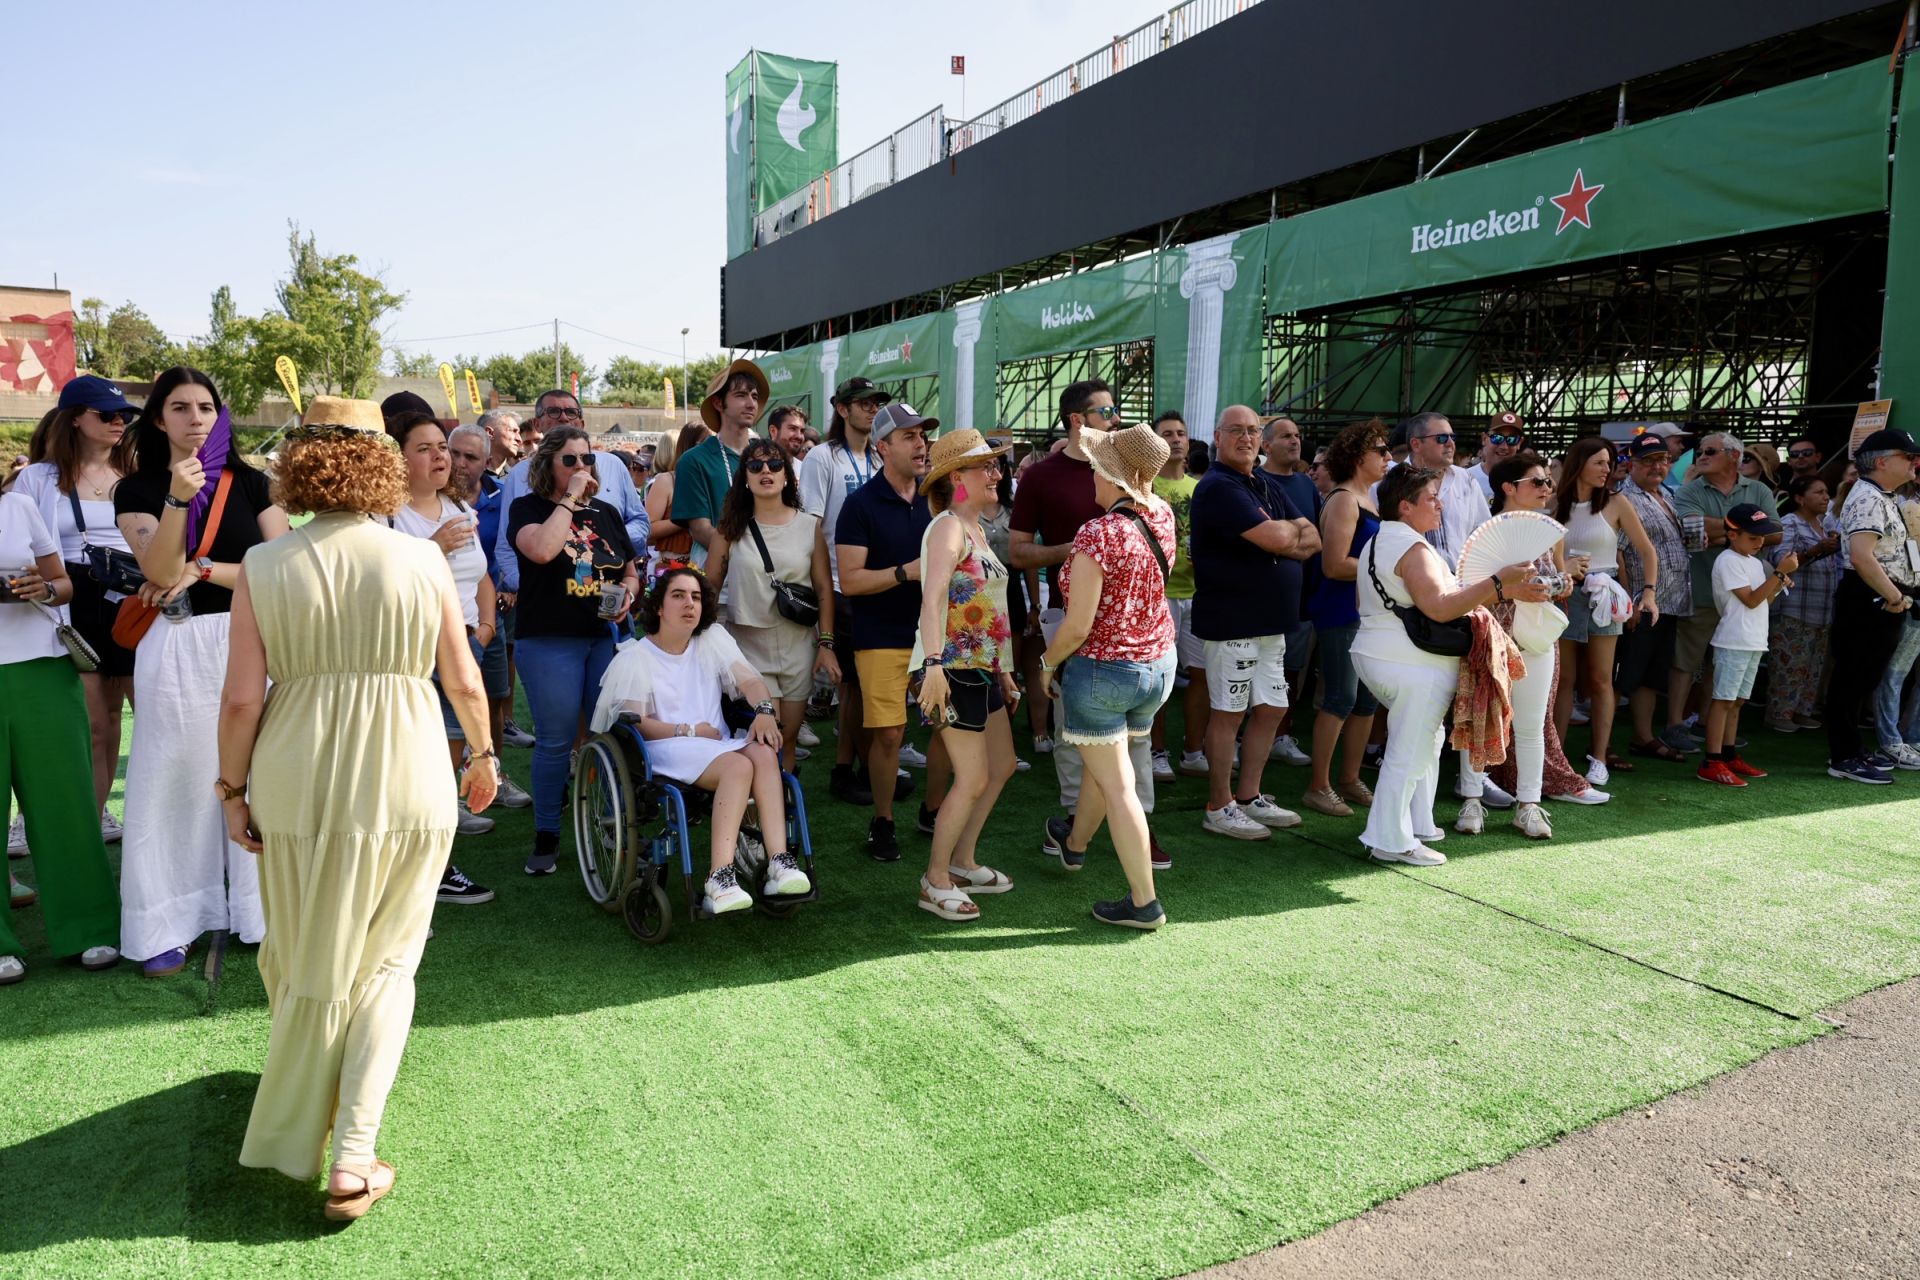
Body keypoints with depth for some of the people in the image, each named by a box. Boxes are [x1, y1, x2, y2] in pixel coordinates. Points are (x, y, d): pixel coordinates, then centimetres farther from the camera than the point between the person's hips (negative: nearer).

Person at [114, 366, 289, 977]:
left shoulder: (250, 483, 6)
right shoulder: (137, 490, 2)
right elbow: (161, 573, -14)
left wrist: (201, 569, -10)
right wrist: (178, 498, -25)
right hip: (177, 647, -1)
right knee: (173, 781, 3)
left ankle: (261, 908, 18)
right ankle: (167, 925, 12)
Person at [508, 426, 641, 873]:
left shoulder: (606, 513, 13)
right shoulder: (527, 508, -1)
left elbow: (631, 571, 20)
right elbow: (542, 549, -24)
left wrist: (628, 593, -3)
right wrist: (571, 497, -15)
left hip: (606, 638, 5)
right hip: (549, 642, -4)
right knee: (555, 740, 0)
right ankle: (546, 836, 14)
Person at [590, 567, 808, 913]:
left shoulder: (713, 638, 19)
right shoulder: (634, 657, 7)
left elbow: (749, 680, 5)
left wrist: (765, 710, -16)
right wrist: (690, 731, -10)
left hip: (718, 744, 4)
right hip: (664, 750, -4)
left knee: (764, 753, -32)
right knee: (739, 766, -35)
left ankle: (779, 862, -41)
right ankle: (719, 878, -43)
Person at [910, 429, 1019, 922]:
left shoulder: (977, 529, 15)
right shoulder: (948, 527, -14)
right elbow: (933, 599, -28)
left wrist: (1004, 670, 21)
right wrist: (934, 664, -40)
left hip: (984, 668, 10)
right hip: (953, 668, -10)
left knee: (1002, 767, 16)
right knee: (974, 779, -5)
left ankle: (963, 861, 30)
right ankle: (935, 881, 9)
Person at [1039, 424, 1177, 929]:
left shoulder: (1097, 535, -24)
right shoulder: (1162, 517, -3)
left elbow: (1077, 627, -23)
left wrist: (1048, 661, -4)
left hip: (1101, 668, -8)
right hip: (1159, 662, 8)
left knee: (1115, 783, 2)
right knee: (1104, 762, 26)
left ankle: (1145, 902, 6)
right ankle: (1075, 842, 50)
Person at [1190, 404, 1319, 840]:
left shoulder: (1267, 485, 15)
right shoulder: (1217, 487, -13)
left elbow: (1312, 539, 8)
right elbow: (1276, 538, -23)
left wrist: (1278, 537, -11)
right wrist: (1289, 529, -1)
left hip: (1271, 620, 9)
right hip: (1231, 620, -9)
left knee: (1270, 709, 13)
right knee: (1228, 712, -1)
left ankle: (1249, 797, 26)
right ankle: (1219, 808, 10)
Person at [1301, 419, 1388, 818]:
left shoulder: (1370, 499, 16)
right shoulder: (1343, 500, -12)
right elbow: (1334, 565, -20)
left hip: (1369, 610, 9)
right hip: (1341, 610, -9)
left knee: (1368, 698, 11)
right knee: (1341, 698, -6)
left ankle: (1350, 779, 22)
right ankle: (1318, 786, 4)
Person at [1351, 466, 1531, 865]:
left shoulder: (1376, 543, 14)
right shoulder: (1414, 549, -17)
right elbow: (1440, 607, -26)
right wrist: (1498, 582, -26)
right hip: (1414, 666, -11)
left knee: (1428, 738, 21)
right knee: (1409, 753, -4)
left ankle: (1418, 824, 27)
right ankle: (1391, 842, 1)